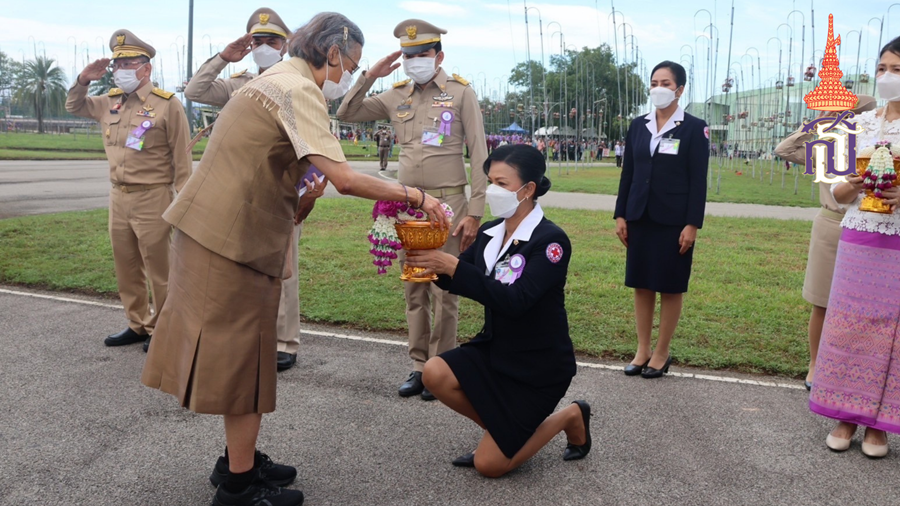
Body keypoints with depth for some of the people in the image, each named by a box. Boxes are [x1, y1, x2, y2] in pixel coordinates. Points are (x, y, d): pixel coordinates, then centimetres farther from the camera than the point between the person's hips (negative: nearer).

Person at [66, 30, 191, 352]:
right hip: (118, 198, 7)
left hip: (152, 199, -7)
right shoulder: (109, 103, 11)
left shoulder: (167, 105, -9)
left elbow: (181, 159, -9)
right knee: (126, 268, 14)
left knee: (157, 270, 2)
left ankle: (160, 329, 14)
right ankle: (137, 325, 26)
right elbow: (74, 107, 28)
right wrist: (84, 80, 9)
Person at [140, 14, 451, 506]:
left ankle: (239, 459, 28)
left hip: (214, 227, 10)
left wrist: (296, 198, 9)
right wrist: (414, 195, -14)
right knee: (243, 354, -1)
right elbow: (344, 179, -23)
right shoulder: (299, 88, -14)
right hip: (233, 239, -10)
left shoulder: (279, 79, 18)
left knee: (236, 349, 15)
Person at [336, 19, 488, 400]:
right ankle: (419, 366, 18)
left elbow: (479, 155, -5)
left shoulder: (461, 93, -2)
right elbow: (346, 114, 14)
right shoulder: (396, 97, 10)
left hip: (447, 203, -4)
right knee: (414, 289, 8)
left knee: (443, 290, -2)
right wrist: (370, 76, 3)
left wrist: (475, 212, -11)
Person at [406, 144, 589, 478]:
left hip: (539, 365, -6)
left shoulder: (551, 240, -22)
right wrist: (431, 259, -18)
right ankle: (502, 431, 8)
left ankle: (570, 418, 16)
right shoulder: (490, 233, -1)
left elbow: (516, 301, -33)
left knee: (489, 465, -5)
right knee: (434, 374, -19)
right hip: (495, 348, 7)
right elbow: (455, 282, 3)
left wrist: (453, 266, -36)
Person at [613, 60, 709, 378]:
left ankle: (661, 354, 16)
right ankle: (642, 350, 18)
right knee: (641, 285, 8)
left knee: (670, 287, 4)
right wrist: (620, 215, 4)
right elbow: (627, 173, 9)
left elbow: (698, 180, -7)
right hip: (640, 218, 4)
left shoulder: (694, 128, -4)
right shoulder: (638, 126, 8)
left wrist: (692, 224, -13)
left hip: (674, 220, -4)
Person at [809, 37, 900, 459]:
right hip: (857, 240, 3)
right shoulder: (860, 124, 8)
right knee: (849, 325, 5)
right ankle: (846, 415, 16)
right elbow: (838, 191, 8)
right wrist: (852, 186, -13)